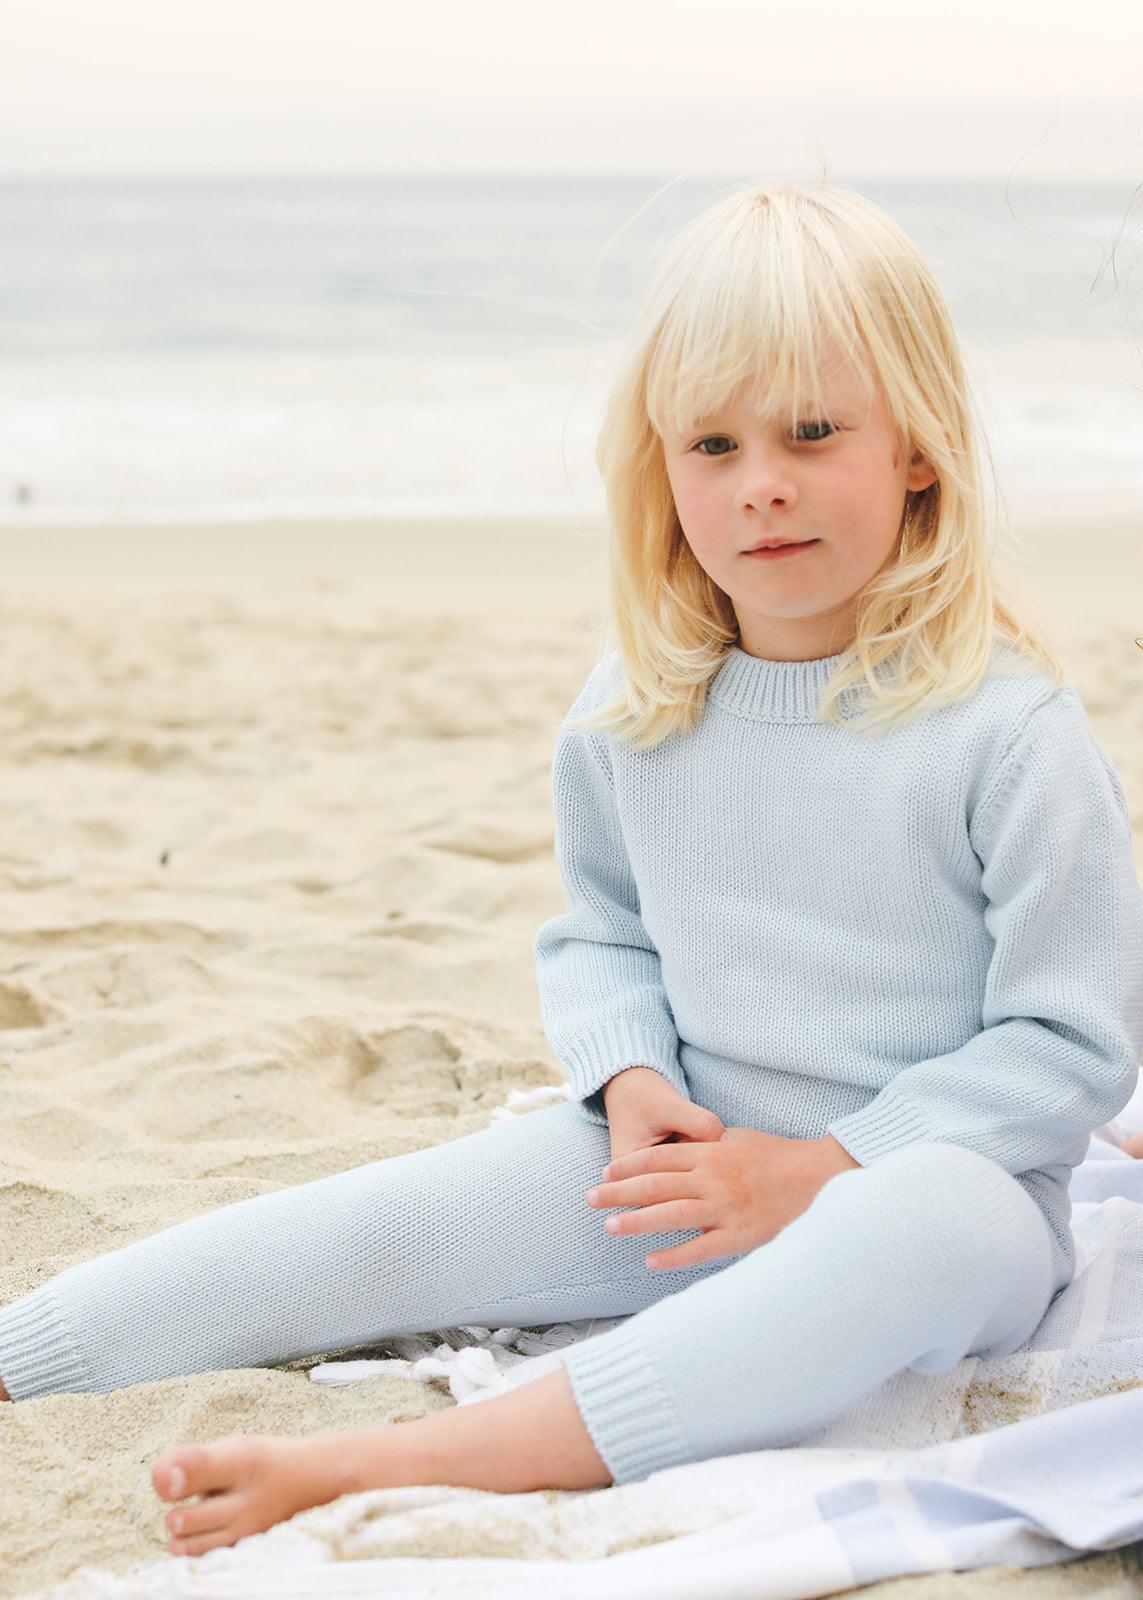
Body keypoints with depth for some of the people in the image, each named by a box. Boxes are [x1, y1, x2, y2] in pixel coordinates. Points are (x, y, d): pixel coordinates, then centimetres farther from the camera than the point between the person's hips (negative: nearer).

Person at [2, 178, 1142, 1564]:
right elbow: (595, 932, 16)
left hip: (933, 1170, -5)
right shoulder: (631, 711, 1)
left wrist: (825, 1167, -19)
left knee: (931, 1229, -40)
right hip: (688, 1156, 5)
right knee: (374, 1223, -13)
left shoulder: (1005, 725, -15)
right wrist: (631, 1081, -6)